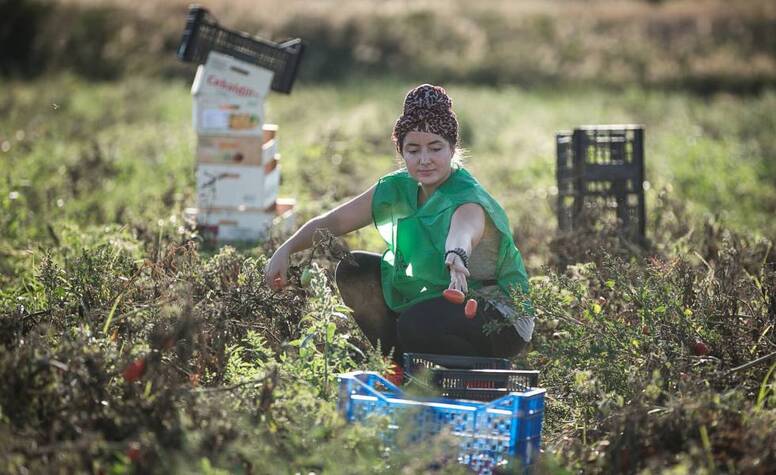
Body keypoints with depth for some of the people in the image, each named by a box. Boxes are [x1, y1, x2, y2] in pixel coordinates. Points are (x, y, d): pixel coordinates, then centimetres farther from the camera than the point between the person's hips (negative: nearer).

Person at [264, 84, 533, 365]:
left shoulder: (468, 200, -28)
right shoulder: (398, 189, -5)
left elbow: (462, 233, -53)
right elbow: (333, 222, 2)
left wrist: (456, 258, -76)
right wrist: (286, 250, -14)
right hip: (434, 297, 8)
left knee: (417, 323, -34)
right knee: (354, 271, -1)